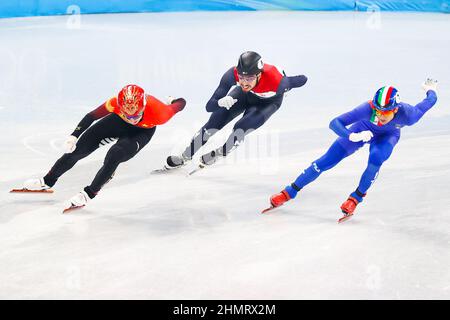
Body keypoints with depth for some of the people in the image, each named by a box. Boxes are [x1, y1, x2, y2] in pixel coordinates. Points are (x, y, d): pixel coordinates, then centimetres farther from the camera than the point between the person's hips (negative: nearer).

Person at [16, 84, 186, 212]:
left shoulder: (159, 112, -42)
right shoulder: (116, 103, -38)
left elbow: (181, 103, -23)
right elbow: (92, 115, -22)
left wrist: (172, 104, 0)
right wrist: (74, 135, -26)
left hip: (142, 131, -2)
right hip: (118, 122, 2)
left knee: (114, 156, -28)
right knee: (78, 149, 0)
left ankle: (89, 193, -9)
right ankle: (47, 181, 20)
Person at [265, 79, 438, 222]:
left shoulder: (407, 115, -39)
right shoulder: (368, 108, -41)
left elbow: (430, 101, -18)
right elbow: (334, 123, -41)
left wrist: (430, 90, 5)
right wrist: (352, 136, -59)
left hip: (388, 135, 0)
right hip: (363, 129, 0)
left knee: (376, 158, -33)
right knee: (326, 161, -6)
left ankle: (355, 198, -10)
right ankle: (289, 192, 7)